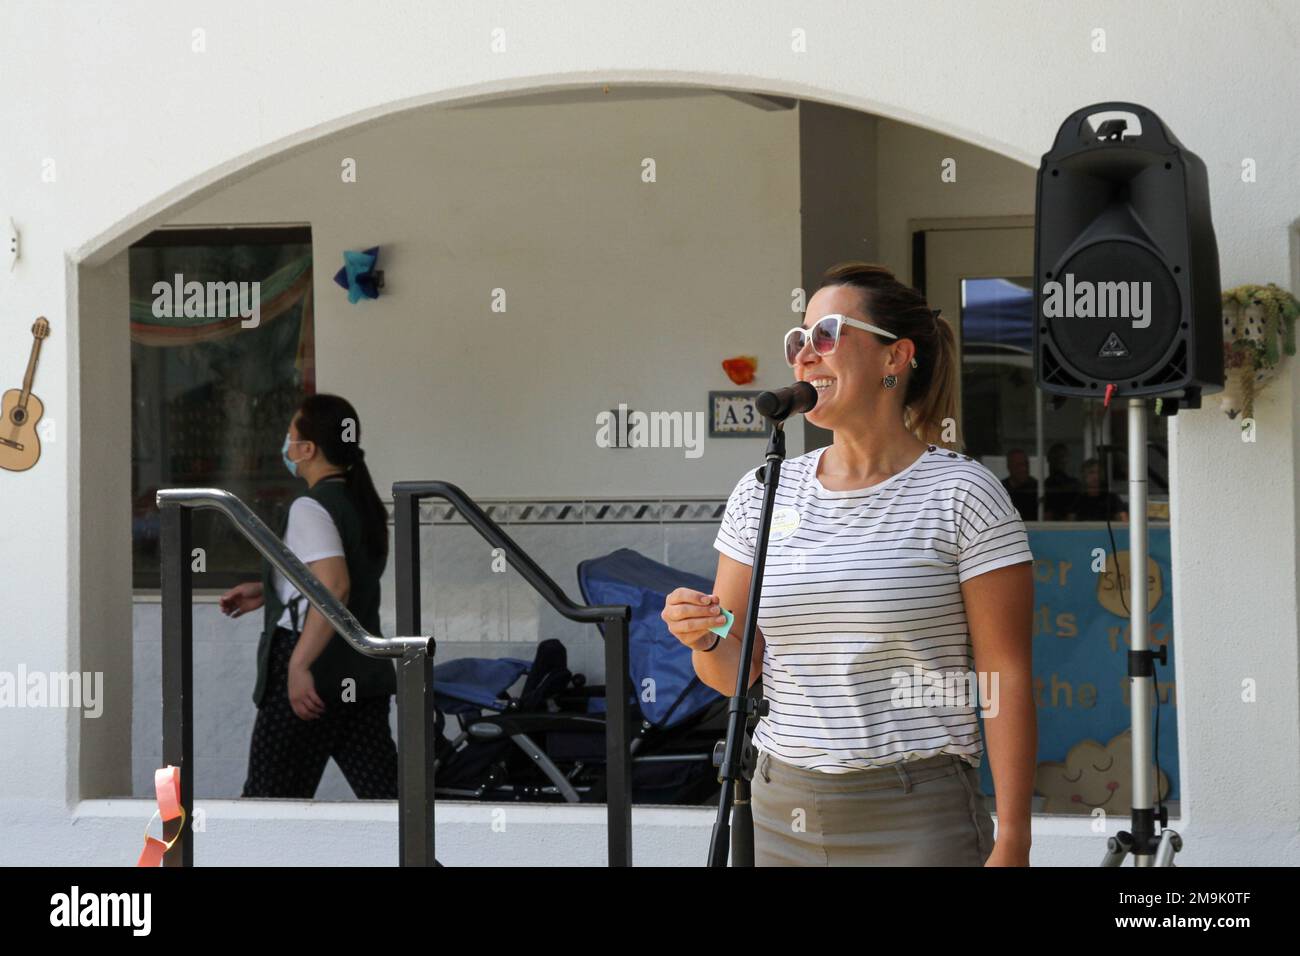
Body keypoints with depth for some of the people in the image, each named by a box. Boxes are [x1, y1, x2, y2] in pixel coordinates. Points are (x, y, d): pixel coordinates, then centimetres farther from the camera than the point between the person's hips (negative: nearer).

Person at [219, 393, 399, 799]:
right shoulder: (364, 504, 15)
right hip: (363, 675, 8)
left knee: (268, 796, 3)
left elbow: (335, 587, -27)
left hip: (311, 682, -8)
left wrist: (299, 666, -29)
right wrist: (266, 592, 30)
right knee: (382, 794, 2)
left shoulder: (310, 509, -12)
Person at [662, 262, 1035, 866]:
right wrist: (706, 639, -11)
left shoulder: (963, 495, -5)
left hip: (916, 819, -4)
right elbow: (735, 673, 12)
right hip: (782, 814, 4)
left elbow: (1008, 679, -7)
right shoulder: (761, 495, 8)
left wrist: (1011, 843, -12)